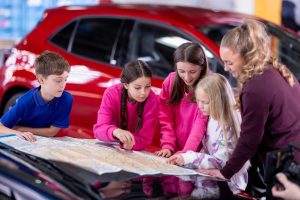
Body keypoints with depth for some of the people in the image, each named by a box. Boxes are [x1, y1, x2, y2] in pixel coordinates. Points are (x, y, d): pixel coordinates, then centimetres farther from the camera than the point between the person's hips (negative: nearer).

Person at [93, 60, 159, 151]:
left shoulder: (152, 101, -18)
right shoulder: (111, 94, -16)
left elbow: (145, 139, -17)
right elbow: (99, 129, -24)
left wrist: (129, 144, -38)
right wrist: (115, 131, -44)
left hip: (133, 154, 0)